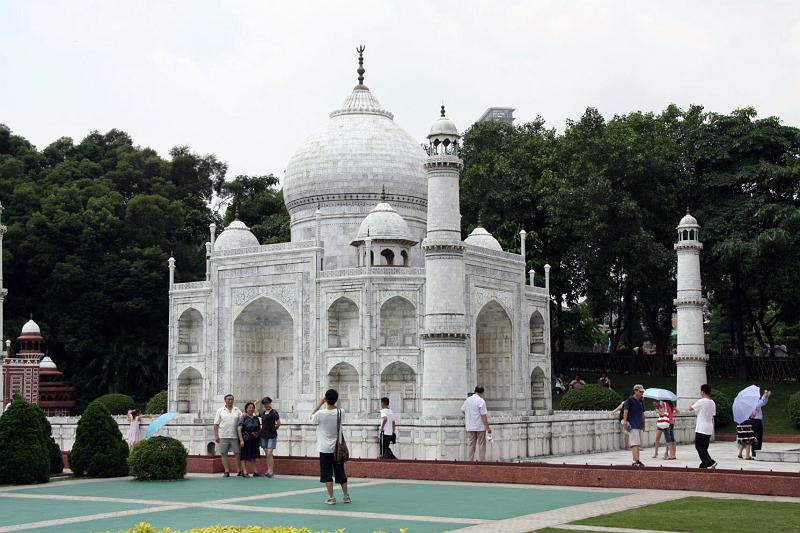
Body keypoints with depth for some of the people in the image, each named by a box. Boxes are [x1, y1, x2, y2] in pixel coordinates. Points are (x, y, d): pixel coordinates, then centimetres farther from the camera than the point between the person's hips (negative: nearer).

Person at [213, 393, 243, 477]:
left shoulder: (237, 410, 10)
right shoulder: (220, 410, 6)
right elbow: (216, 424, 3)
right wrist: (216, 436, -3)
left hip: (235, 435, 1)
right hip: (223, 436, -1)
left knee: (237, 453, 1)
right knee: (223, 453, 0)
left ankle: (239, 470, 9)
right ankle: (226, 471, 5)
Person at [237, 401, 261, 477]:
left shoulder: (256, 418, 10)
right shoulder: (243, 417, -6)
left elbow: (259, 429, 18)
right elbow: (239, 429, -11)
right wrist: (241, 440, -17)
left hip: (254, 440, 6)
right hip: (246, 439, -6)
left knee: (253, 456, 11)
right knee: (245, 456, -1)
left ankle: (255, 471, 16)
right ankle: (244, 472, 3)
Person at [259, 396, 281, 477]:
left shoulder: (274, 412, -7)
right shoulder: (263, 413, 11)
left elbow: (278, 423, -3)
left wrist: (273, 429, 7)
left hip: (272, 436, -6)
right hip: (263, 435, 6)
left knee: (269, 453, -12)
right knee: (266, 454, 9)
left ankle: (271, 471, -6)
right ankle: (268, 470, 16)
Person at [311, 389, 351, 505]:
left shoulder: (321, 413, -16)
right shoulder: (341, 412, -7)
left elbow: (312, 418, 5)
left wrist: (319, 405, 6)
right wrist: (331, 404, 10)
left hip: (325, 448, -3)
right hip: (338, 448, 3)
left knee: (327, 474, 2)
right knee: (341, 473, 13)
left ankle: (331, 498, -1)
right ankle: (346, 496, 17)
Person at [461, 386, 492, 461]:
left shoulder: (468, 400, 5)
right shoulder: (481, 401, -12)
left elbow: (462, 410, 16)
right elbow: (483, 415, -16)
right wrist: (488, 427, -13)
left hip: (470, 427, 5)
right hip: (480, 427, -5)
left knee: (470, 445, 7)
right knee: (481, 444, 4)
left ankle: (469, 460, 5)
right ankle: (482, 460, 4)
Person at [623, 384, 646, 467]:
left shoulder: (641, 401, 17)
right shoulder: (630, 400, -6)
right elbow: (625, 411, -14)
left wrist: (643, 425, 25)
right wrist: (625, 422, -25)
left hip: (639, 426, 8)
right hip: (632, 425, -8)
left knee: (638, 444, 8)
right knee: (635, 443, -16)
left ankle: (634, 461, 14)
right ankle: (636, 460, -24)